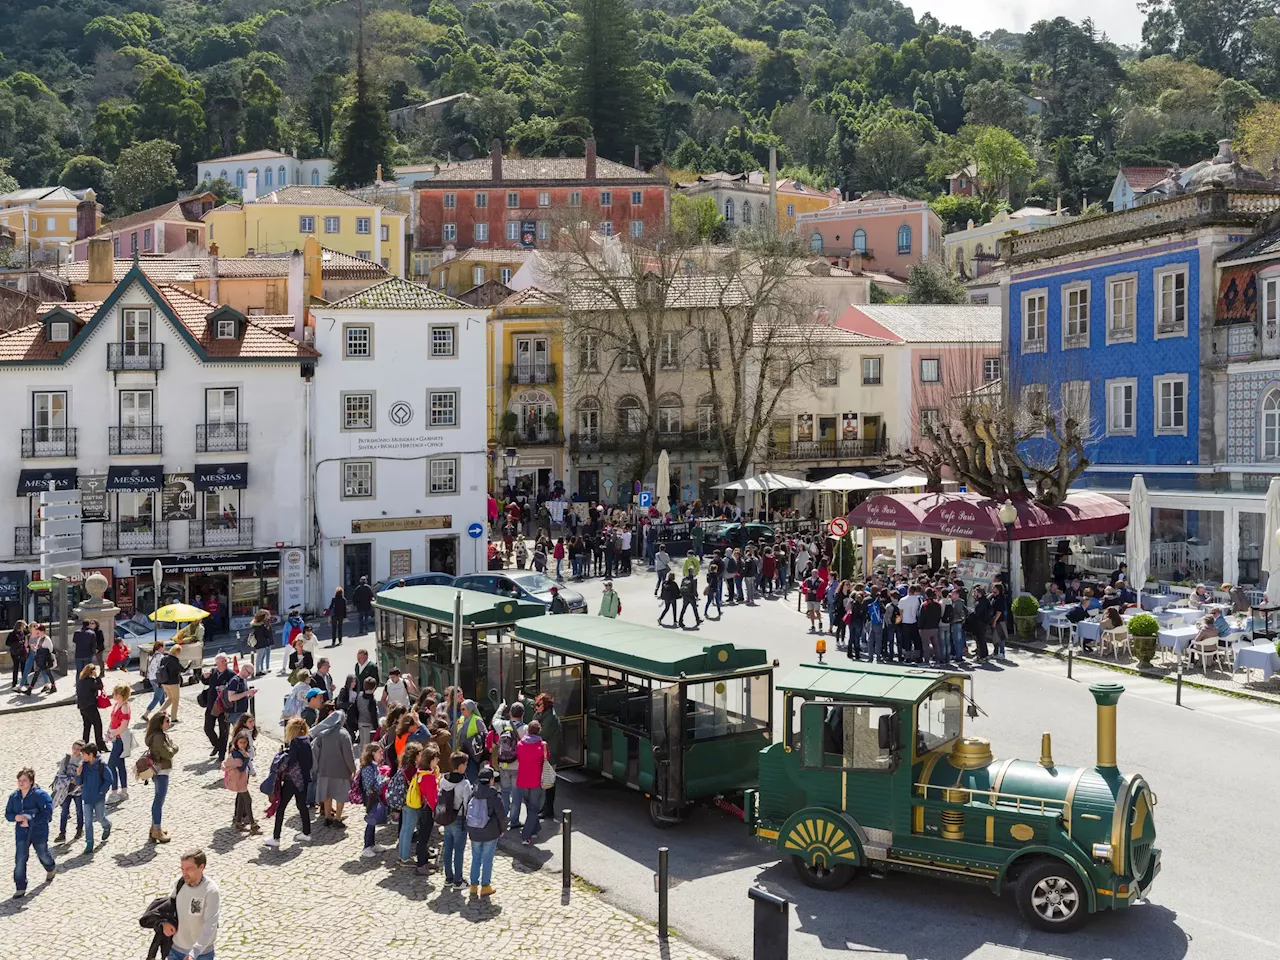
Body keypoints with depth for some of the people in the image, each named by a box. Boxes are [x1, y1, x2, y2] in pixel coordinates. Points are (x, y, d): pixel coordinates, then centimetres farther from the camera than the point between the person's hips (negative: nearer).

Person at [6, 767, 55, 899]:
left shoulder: (40, 795, -17)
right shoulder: (14, 796, -1)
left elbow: (47, 813, -21)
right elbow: (8, 814, 6)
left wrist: (30, 821, -24)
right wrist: (16, 817, -16)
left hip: (39, 832, -3)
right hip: (21, 832, 3)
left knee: (43, 854, 17)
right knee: (20, 859, -6)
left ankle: (51, 869, 50)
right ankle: (20, 888, 2)